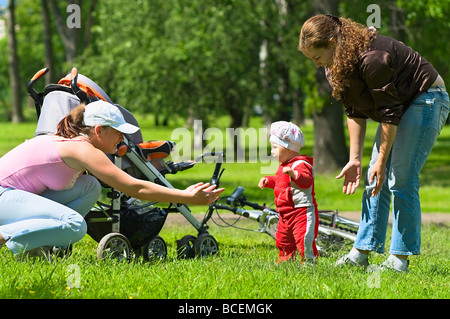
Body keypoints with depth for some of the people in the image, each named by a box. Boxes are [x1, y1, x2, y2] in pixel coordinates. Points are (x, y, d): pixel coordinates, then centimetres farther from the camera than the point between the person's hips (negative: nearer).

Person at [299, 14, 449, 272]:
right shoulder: (338, 63, -2)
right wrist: (355, 160, 1)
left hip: (427, 100, -9)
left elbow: (389, 113, -26)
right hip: (401, 105, 9)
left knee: (401, 180, -14)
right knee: (375, 181, 3)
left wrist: (382, 161, -21)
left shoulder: (371, 59, -31)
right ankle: (362, 253, 5)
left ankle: (400, 259, -10)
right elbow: (355, 112, 5)